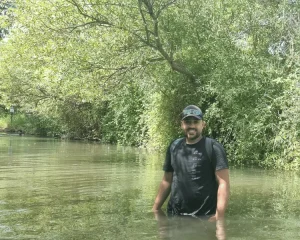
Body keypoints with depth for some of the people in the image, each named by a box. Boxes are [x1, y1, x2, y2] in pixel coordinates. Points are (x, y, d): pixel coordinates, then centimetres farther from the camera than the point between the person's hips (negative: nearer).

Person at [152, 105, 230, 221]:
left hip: (204, 218, -5)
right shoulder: (174, 147, 8)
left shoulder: (213, 147, -8)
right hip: (174, 215, 5)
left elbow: (223, 184, -14)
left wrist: (219, 216, -23)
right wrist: (155, 208, 10)